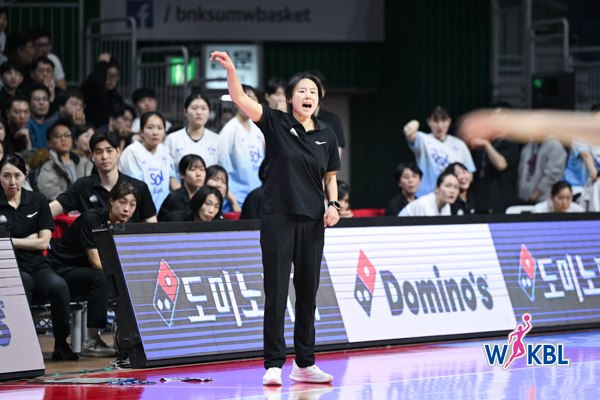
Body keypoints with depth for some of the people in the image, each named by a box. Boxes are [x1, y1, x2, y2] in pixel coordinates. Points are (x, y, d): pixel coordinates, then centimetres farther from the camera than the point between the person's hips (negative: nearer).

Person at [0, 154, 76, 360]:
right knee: (23, 282, -38)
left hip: (37, 266, 2)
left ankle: (61, 345, -17)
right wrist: (28, 239, -6)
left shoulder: (37, 201, 12)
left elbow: (43, 242, 4)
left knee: (59, 286, -30)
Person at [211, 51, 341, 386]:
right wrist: (230, 69, -28)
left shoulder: (327, 135, 9)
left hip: (312, 221, 4)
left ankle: (305, 364, 17)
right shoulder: (276, 123, -1)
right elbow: (241, 98, -13)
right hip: (278, 217, -4)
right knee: (276, 292, -6)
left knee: (308, 293, 8)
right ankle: (274, 365, -4)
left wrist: (333, 205, 1)